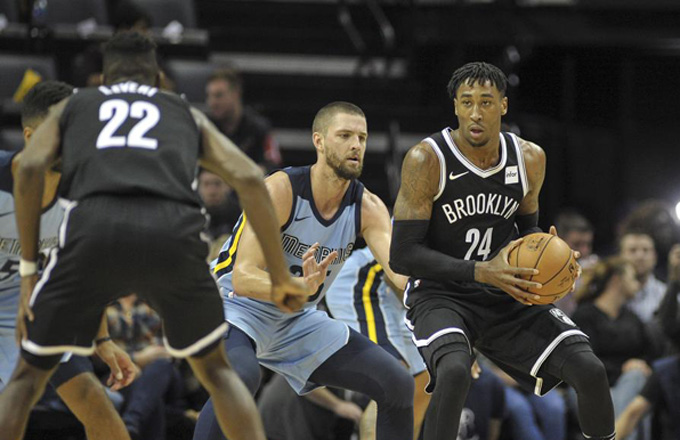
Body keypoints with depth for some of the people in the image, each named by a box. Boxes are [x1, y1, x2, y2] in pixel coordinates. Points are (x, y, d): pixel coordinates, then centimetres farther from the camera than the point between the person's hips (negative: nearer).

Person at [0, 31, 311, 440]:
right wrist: (281, 276, 23)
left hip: (94, 227, -1)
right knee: (215, 368, 25)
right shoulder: (187, 114, 33)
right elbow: (250, 179, 20)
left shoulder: (70, 107, 31)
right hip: (174, 233, 1)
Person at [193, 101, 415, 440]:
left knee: (398, 386, 0)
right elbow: (243, 277, -32)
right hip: (237, 308, -6)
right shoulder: (279, 190, -24)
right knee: (241, 378, -39)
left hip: (298, 321, 6)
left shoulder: (367, 208, -8)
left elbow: (400, 270, -22)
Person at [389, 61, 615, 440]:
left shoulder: (530, 159, -1)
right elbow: (402, 255, -17)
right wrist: (482, 272, -26)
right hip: (440, 295, -4)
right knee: (455, 371, -37)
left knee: (590, 370, -10)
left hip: (508, 296, 4)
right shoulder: (426, 160, -16)